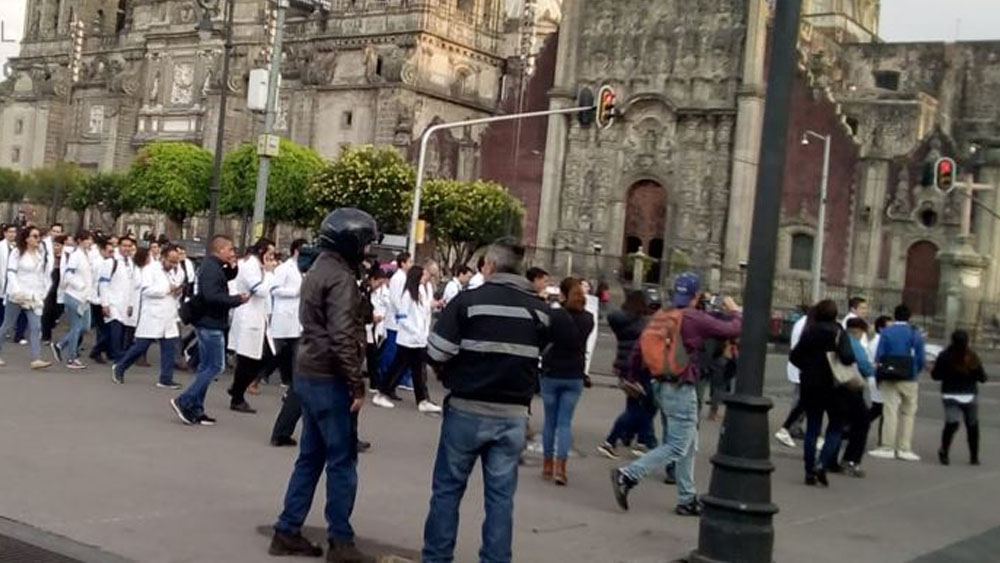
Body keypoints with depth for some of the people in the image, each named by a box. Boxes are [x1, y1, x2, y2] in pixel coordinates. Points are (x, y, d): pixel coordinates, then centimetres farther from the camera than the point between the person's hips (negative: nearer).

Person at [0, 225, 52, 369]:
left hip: (34, 296, 4)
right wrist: (17, 291, -23)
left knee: (36, 327, -9)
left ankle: (36, 359, -15)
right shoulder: (17, 252, -5)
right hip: (17, 295, -4)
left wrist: (43, 293, 8)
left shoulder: (41, 254, 8)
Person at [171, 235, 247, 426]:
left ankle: (195, 410, 17)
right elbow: (212, 296, -28)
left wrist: (232, 266, 6)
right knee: (216, 366, -6)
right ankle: (184, 401, -4)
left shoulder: (213, 267, 13)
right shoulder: (212, 268, -17)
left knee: (206, 366, 13)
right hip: (210, 324, -10)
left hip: (208, 324, 10)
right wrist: (237, 299, -20)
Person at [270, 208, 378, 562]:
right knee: (342, 461, -1)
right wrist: (357, 385, -18)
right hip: (330, 380, -9)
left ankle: (287, 532, 17)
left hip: (309, 375, 10)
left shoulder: (318, 270, 15)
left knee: (310, 458, 14)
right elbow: (342, 338, -22)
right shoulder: (340, 278, -16)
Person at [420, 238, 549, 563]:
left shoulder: (469, 301, -10)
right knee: (501, 494, 8)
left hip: (467, 409, -3)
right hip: (514, 414, 3)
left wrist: (451, 377, 8)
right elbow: (537, 357, 9)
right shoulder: (540, 310, 5)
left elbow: (436, 354, -10)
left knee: (447, 488, 10)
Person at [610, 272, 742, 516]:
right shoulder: (696, 319, -14)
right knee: (677, 447, -4)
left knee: (689, 443, 17)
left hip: (662, 386, 8)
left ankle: (687, 500, 21)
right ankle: (628, 475, -14)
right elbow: (733, 330, -9)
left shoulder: (660, 316, 5)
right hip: (682, 389, -8)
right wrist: (735, 311, 12)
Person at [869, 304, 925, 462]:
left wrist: (879, 376, 5)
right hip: (909, 380, 1)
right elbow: (920, 359, 1)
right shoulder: (916, 334, 2)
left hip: (889, 378, -1)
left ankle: (888, 447, 0)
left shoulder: (886, 332, -2)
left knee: (890, 412, -1)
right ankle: (904, 449, 7)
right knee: (908, 413, 7)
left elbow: (879, 356, -4)